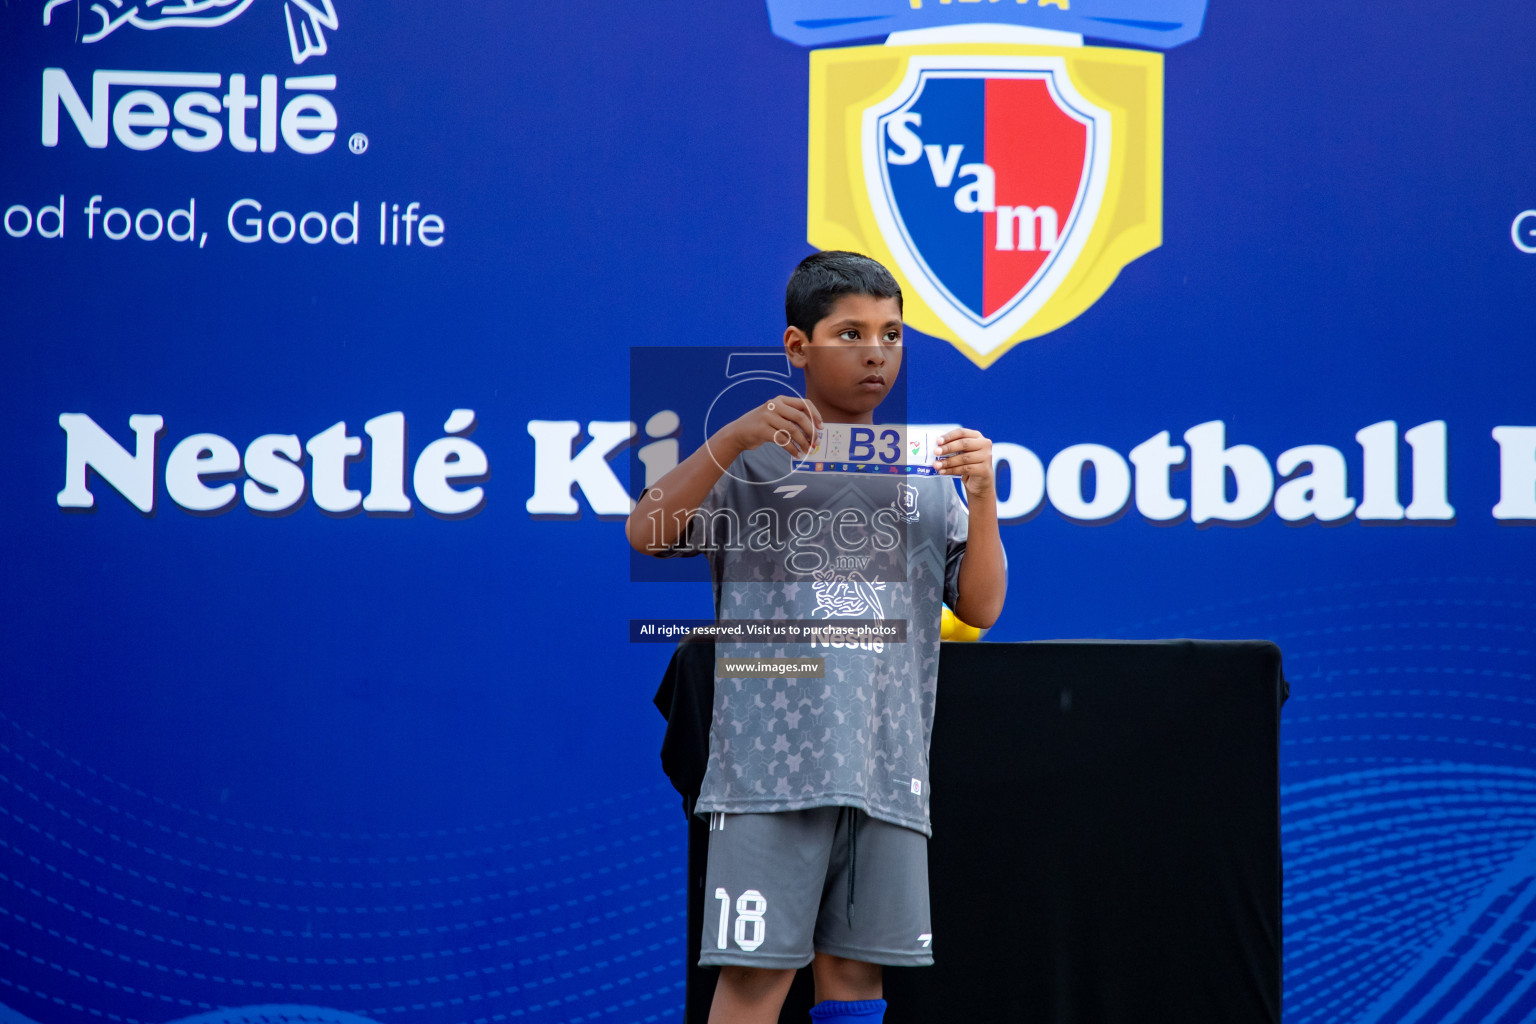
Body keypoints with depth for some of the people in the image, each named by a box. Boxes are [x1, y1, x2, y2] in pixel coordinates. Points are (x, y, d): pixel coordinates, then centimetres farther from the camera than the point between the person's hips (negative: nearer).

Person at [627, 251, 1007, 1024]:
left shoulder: (925, 475, 15)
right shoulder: (753, 461, 3)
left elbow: (980, 606, 10)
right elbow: (646, 533, -10)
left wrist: (983, 496, -5)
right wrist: (734, 435, -21)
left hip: (887, 775, 4)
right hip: (771, 767, -4)